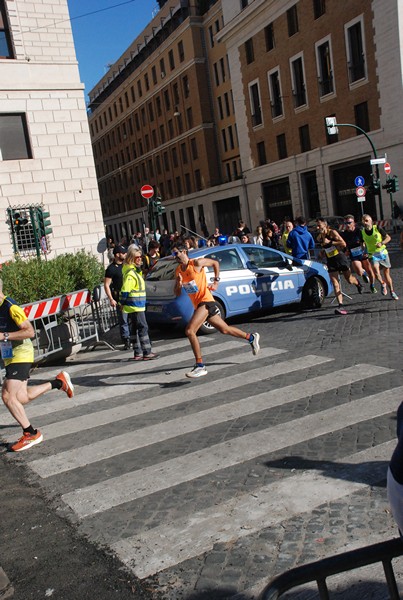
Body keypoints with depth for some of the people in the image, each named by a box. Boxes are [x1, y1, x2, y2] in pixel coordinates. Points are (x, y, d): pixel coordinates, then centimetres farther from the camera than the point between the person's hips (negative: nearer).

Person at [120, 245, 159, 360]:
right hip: (135, 306, -10)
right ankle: (147, 353, -5)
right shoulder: (130, 273, -16)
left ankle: (138, 353, 16)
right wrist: (123, 303, -14)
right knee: (143, 328, -8)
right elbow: (125, 290, -20)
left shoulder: (136, 271, 16)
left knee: (135, 329, 11)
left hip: (138, 306, 10)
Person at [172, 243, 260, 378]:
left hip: (206, 301, -8)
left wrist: (216, 281, 0)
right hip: (197, 305, 8)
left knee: (189, 330, -22)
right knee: (225, 329, 17)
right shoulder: (178, 271, 8)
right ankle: (251, 337, 39)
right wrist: (178, 284, -10)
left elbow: (215, 263, 5)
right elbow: (177, 293, 11)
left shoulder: (197, 263, -10)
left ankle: (200, 366, -17)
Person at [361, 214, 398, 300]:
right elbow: (363, 243, 14)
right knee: (375, 269, -28)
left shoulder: (377, 228, -10)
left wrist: (381, 243, -20)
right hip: (372, 254, 0)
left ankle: (392, 292, 23)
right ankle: (382, 284, 0)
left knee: (386, 273, 5)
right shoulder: (362, 232, -4)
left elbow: (388, 237, -3)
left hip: (383, 253, 0)